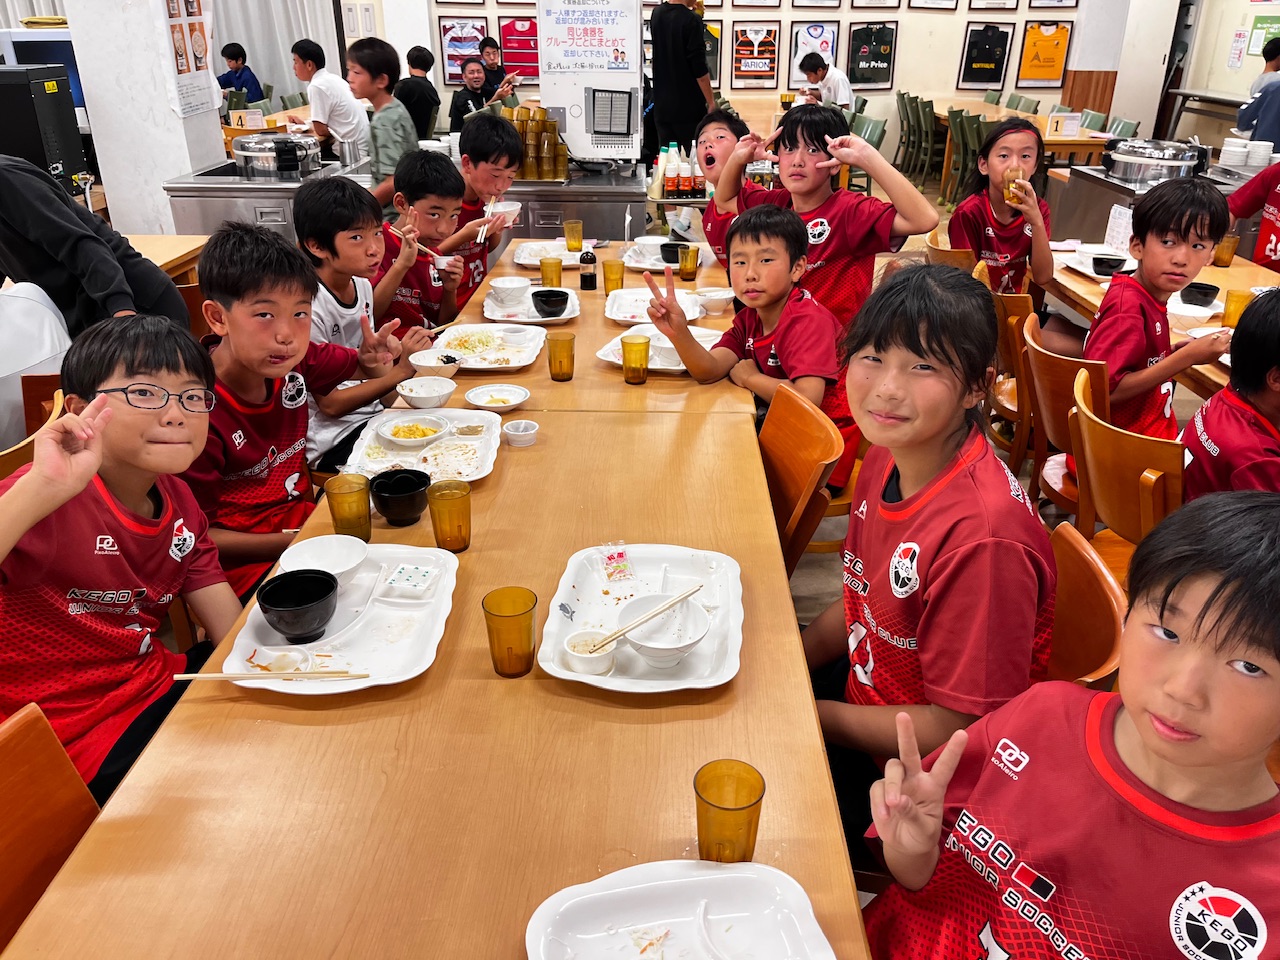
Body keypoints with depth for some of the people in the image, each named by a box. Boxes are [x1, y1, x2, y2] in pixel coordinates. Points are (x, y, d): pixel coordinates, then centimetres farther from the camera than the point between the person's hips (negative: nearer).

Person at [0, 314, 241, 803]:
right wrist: (43, 490, -48)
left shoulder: (177, 498, 2)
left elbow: (233, 629, 0)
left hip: (161, 684, 7)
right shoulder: (51, 497, -21)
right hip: (82, 738, -7)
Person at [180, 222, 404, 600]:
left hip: (303, 519, 7)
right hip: (245, 564, -7)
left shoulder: (292, 360, -6)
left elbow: (358, 368, 15)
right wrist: (300, 543, -23)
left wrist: (373, 360, -10)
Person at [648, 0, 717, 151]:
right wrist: (711, 102, -9)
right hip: (688, 106, -6)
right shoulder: (691, 20, -14)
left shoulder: (656, 14, 5)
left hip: (662, 104, 6)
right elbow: (700, 69, -16)